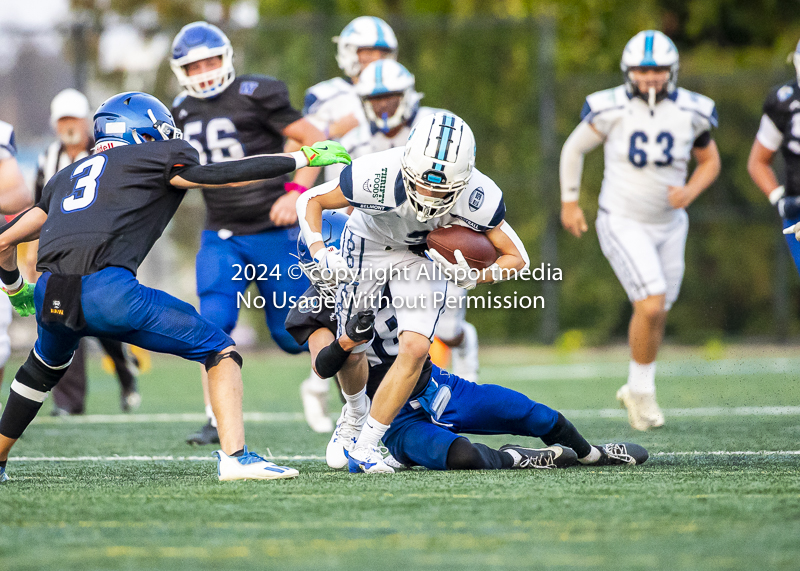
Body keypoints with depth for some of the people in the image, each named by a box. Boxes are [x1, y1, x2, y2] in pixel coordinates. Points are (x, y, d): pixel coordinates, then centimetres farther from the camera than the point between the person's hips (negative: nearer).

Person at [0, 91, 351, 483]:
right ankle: (234, 454, -11)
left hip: (49, 296, 6)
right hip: (107, 291, -6)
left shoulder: (65, 177, 32)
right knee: (218, 349, 6)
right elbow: (229, 177, 8)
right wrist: (304, 157, 18)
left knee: (47, 365, 38)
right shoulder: (156, 157, 17)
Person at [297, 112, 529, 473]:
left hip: (425, 254, 1)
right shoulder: (378, 176, -40)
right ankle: (356, 413, 43)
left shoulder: (476, 197, -35)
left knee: (415, 349, -16)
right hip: (369, 244, -1)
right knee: (350, 351, 9)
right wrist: (320, 252, -37)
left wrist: (473, 278, -38)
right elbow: (311, 200, -23)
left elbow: (516, 257, -21)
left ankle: (366, 446, -4)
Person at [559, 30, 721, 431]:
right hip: (623, 222, -4)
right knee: (651, 304, -18)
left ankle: (637, 390, 35)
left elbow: (710, 161, 9)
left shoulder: (691, 112, -6)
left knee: (655, 313, 14)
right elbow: (574, 149, 1)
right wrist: (569, 202, 4)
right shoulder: (611, 109, -15)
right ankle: (642, 389, 1)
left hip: (669, 224, 4)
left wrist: (691, 190, -11)